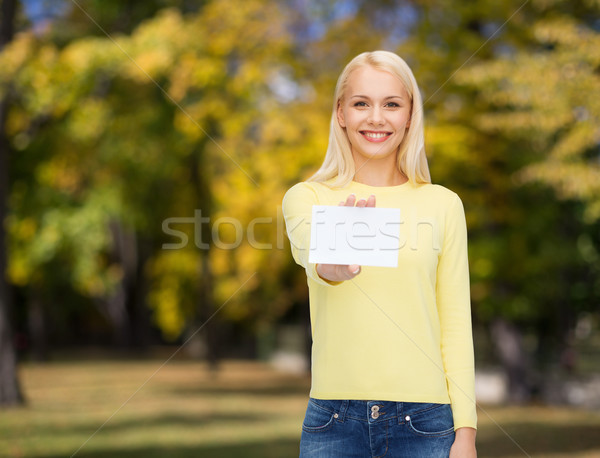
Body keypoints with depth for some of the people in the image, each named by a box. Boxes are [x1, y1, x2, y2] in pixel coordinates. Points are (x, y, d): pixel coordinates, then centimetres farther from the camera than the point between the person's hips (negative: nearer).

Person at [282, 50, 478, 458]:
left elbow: (456, 325, 5)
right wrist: (330, 266, -43)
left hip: (424, 422, 0)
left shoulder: (442, 205, 6)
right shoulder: (306, 197, 3)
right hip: (334, 421, 0)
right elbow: (308, 252, -19)